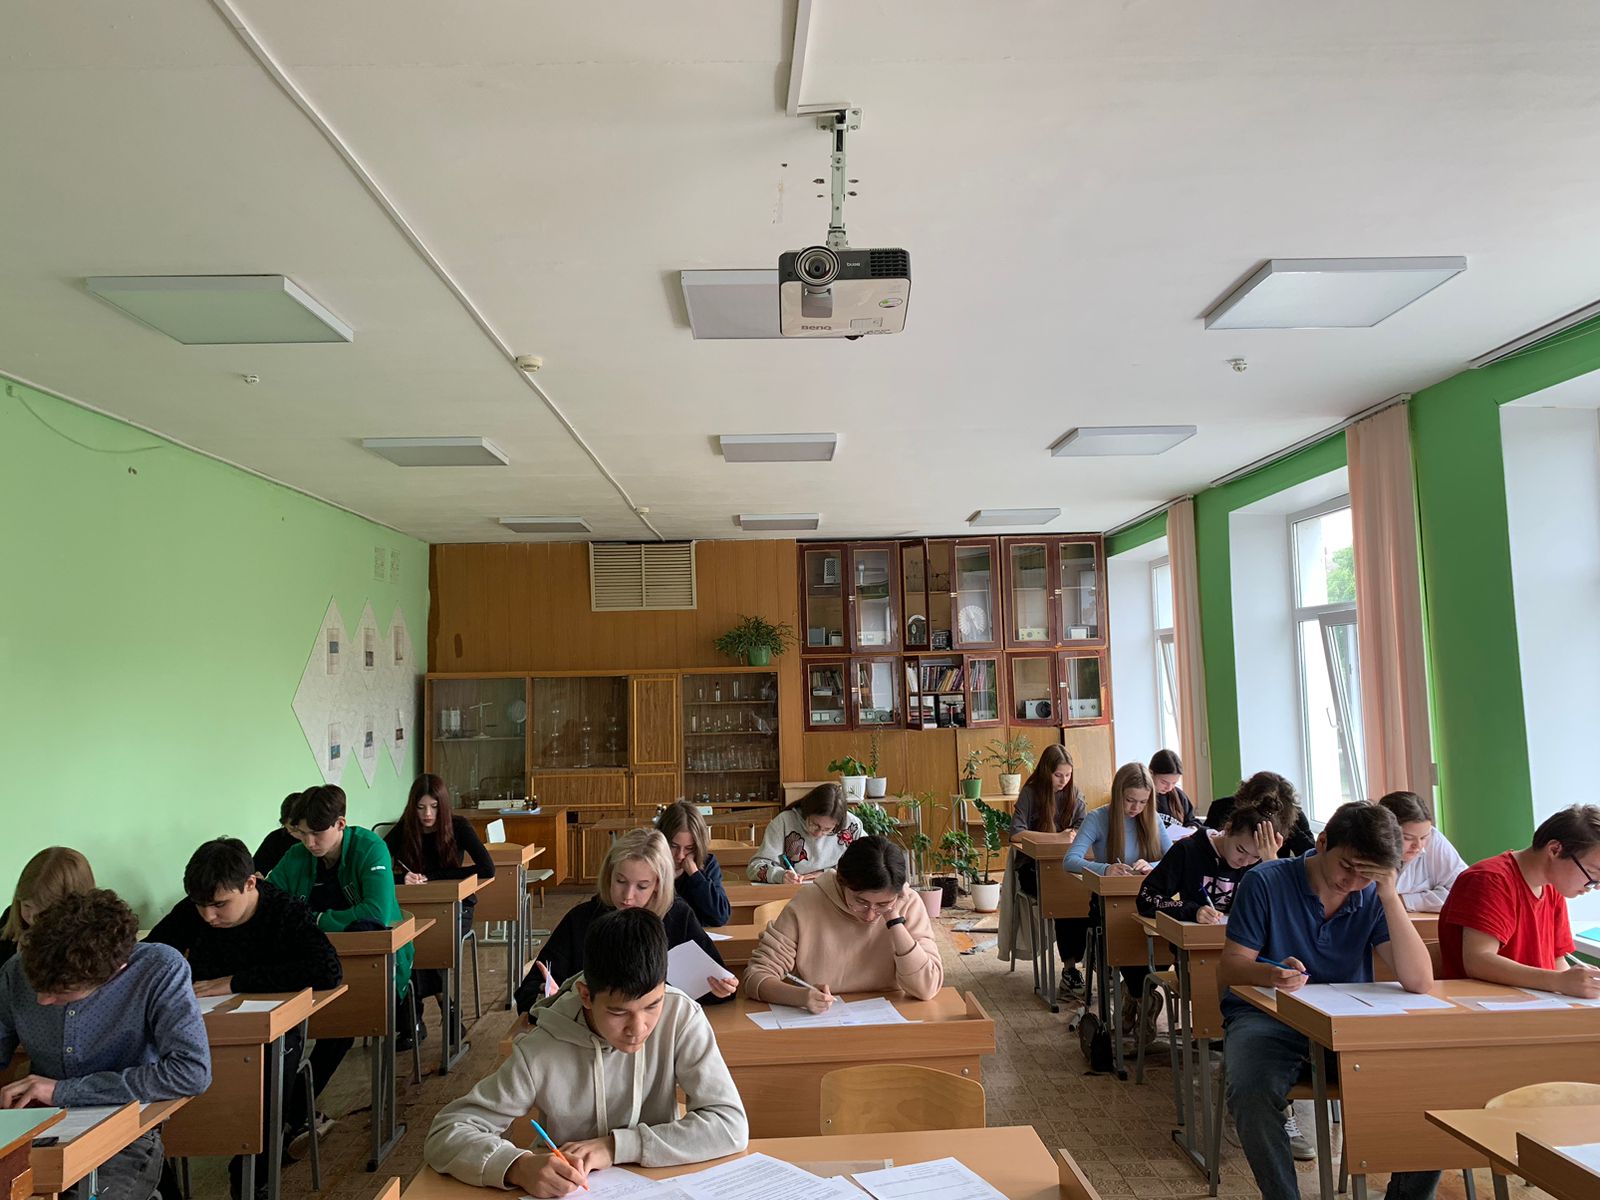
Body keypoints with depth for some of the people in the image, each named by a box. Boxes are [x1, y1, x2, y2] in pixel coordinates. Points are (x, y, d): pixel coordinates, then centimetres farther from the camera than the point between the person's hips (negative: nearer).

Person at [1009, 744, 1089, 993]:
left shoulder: (1074, 793, 9)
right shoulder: (1030, 793, -4)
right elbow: (1016, 832, -14)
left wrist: (1074, 833, -17)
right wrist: (1057, 837, -21)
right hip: (1033, 867, -3)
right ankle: (1070, 965, -22)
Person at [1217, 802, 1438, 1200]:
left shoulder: (1372, 898, 1)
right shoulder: (1265, 882, -8)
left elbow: (1419, 981, -12)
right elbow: (1227, 970, -9)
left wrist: (1390, 896, -20)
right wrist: (1270, 973, -33)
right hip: (1265, 1018, -3)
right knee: (1251, 1095, -34)